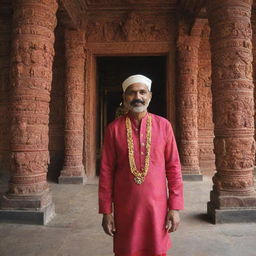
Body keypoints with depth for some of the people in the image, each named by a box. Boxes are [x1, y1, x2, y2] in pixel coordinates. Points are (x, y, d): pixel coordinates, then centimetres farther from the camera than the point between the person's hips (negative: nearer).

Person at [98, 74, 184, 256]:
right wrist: (106, 211, -2)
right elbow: (106, 171, -1)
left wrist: (175, 207, -3)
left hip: (157, 206, 1)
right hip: (125, 208, 0)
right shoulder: (114, 128, -2)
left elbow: (173, 167, 0)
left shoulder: (164, 125, -1)